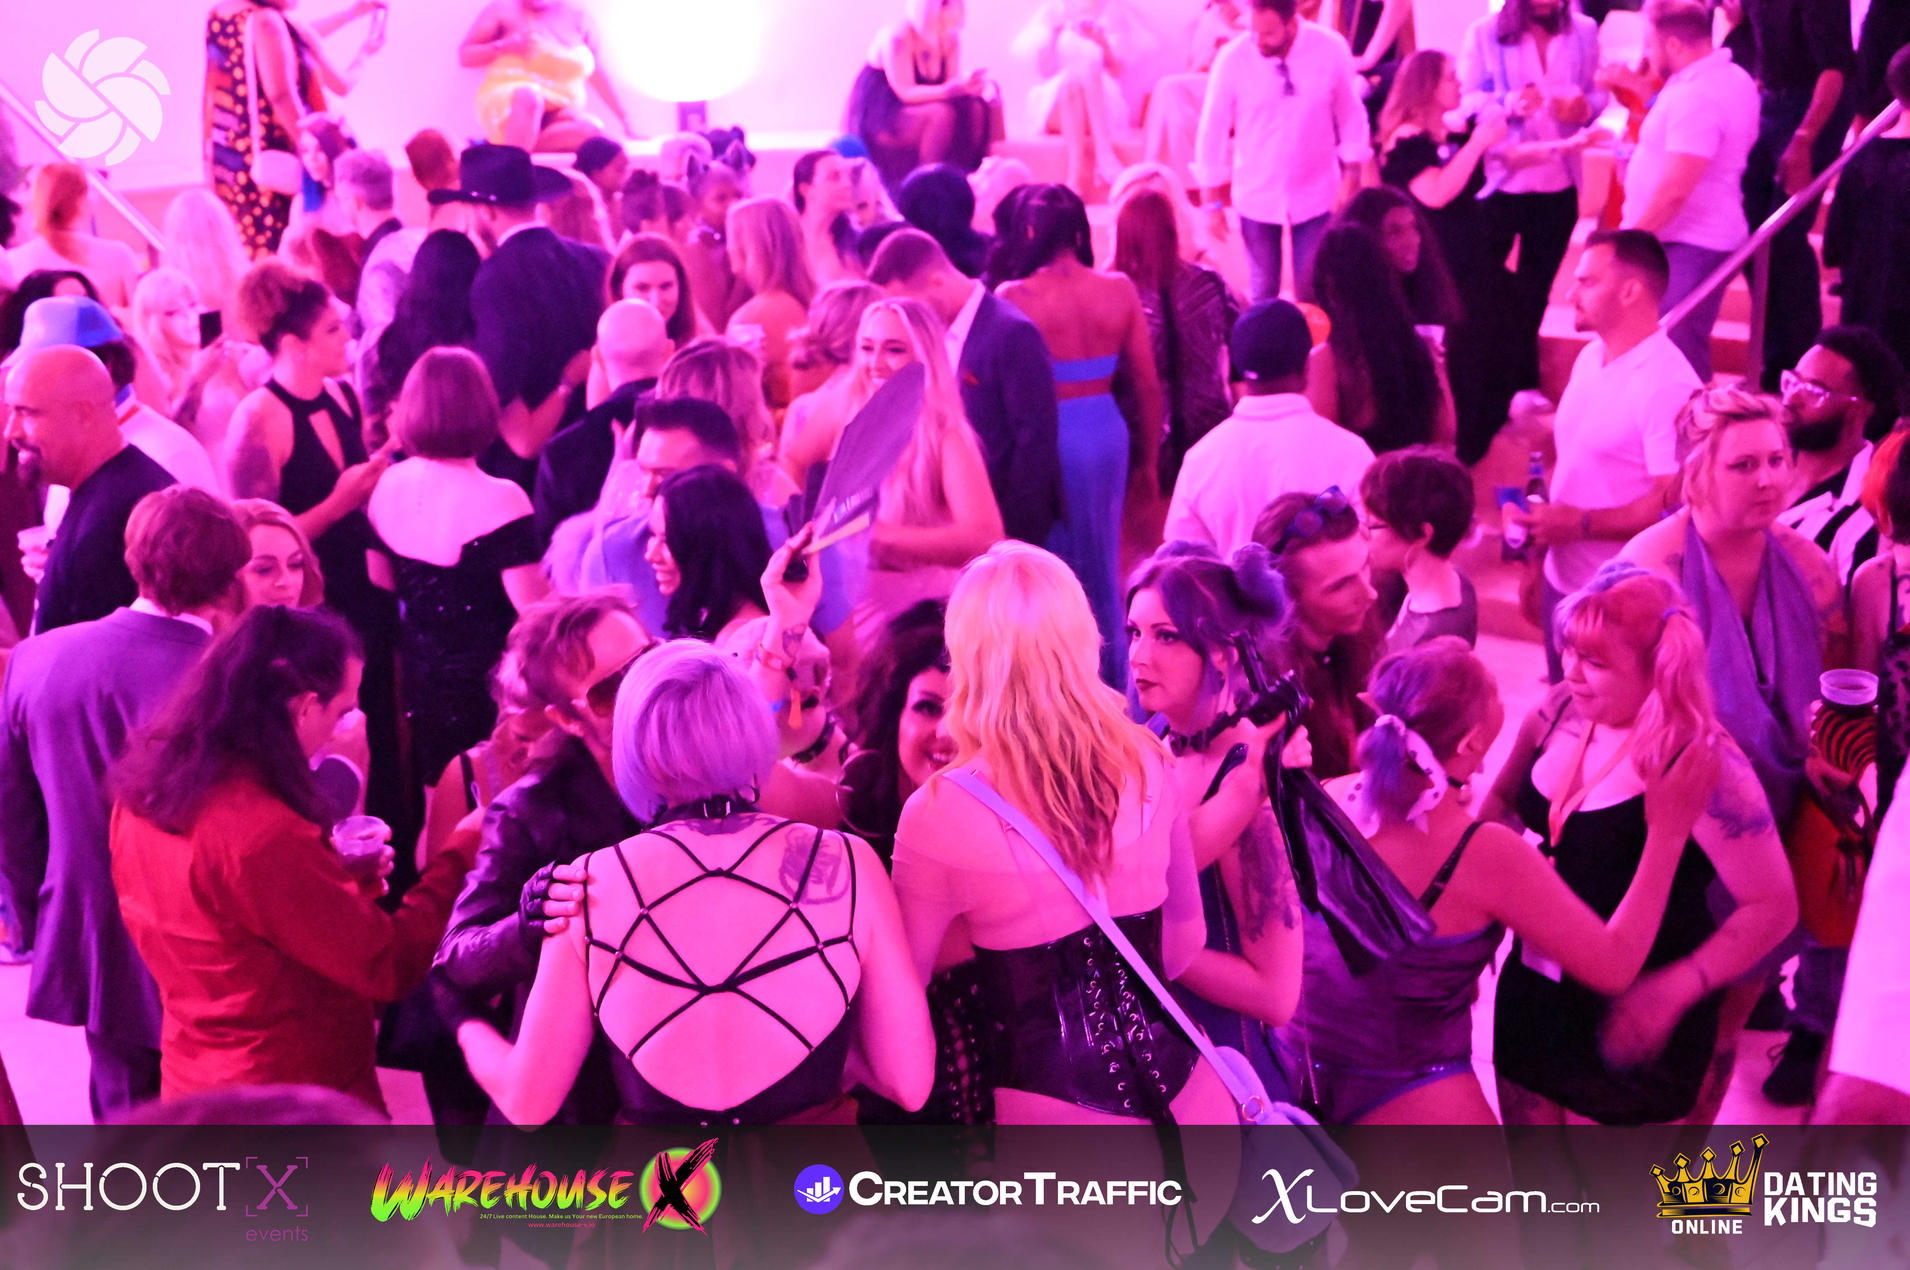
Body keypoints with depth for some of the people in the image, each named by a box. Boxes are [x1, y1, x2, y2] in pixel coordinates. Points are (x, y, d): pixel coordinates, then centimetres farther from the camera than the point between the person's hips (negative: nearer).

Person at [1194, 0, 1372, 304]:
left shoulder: (1331, 49, -15)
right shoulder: (1232, 59, -17)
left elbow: (1351, 116, -2)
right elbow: (1212, 129, -8)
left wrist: (1350, 179, -1)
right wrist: (1213, 203, -4)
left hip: (1316, 196, 0)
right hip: (1257, 199, 0)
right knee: (1264, 293, 10)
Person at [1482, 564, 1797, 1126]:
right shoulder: (1560, 713, -5)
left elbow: (1774, 905, -20)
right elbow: (1504, 800, 13)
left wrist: (1677, 987, -30)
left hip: (1634, 1013, -5)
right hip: (1537, 988, 6)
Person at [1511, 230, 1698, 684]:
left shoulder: (1668, 385, -18)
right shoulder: (1589, 358, 9)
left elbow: (1675, 503, -22)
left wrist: (1581, 524, -21)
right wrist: (1536, 525, 8)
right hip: (1562, 583, 8)